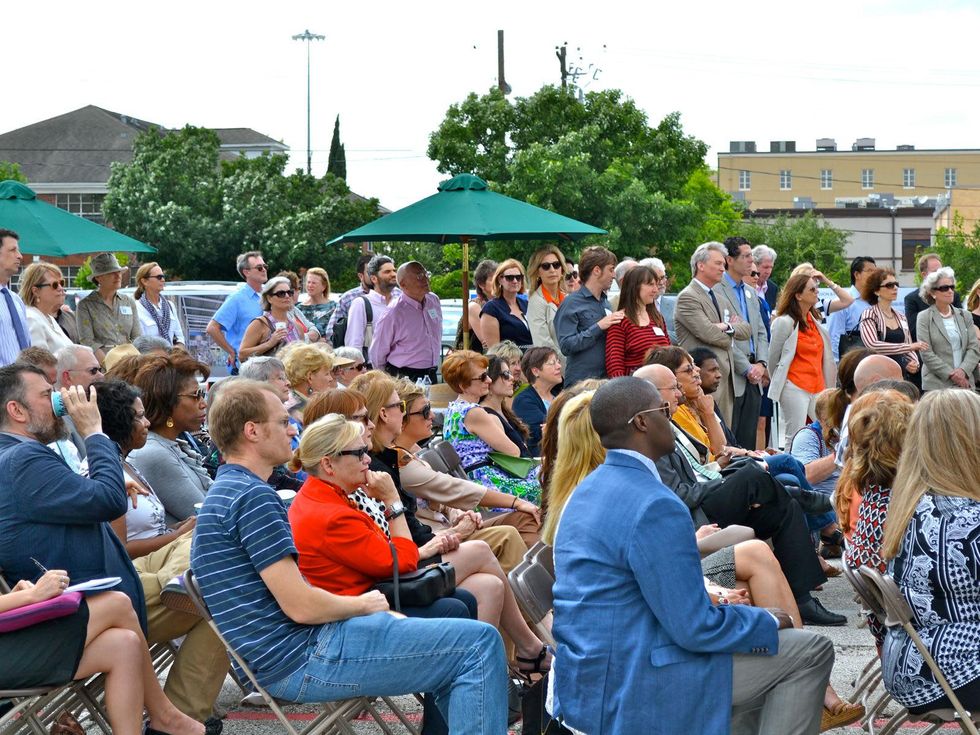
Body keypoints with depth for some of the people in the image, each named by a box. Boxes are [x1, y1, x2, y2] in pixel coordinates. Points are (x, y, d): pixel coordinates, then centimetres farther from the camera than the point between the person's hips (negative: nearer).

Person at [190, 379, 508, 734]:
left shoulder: (225, 491, 16)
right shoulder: (253, 495, -17)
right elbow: (301, 606, -21)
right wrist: (363, 604, -2)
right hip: (300, 658, -11)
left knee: (454, 650, 22)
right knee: (480, 643, -10)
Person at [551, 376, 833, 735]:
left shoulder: (589, 490, 9)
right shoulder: (655, 506, -22)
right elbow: (696, 629, -20)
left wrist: (711, 598, 15)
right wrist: (771, 623, -4)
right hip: (632, 690, -10)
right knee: (811, 652, 0)